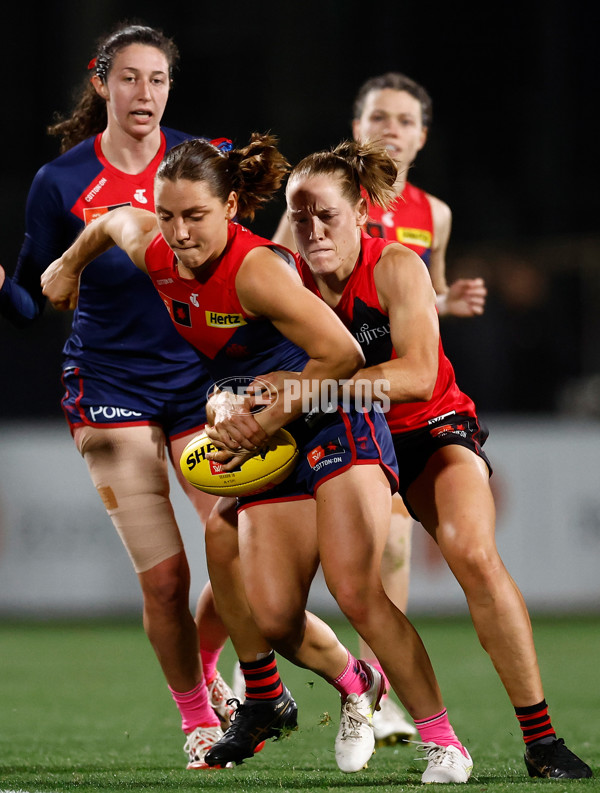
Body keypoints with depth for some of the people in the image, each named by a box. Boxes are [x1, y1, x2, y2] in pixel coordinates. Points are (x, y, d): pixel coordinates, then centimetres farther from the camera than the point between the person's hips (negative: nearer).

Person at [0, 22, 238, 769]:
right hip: (110, 386, -2)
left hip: (200, 377, 2)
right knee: (163, 574, -7)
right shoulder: (61, 181, -5)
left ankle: (205, 667, 25)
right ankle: (194, 715, 16)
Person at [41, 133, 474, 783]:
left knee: (355, 590, -21)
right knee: (273, 617, -5)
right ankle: (354, 684, 28)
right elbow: (113, 220, 20)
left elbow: (342, 356, -25)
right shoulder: (153, 252, -5)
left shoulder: (258, 269, -26)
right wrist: (69, 264, 36)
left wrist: (263, 423, -21)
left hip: (335, 424, -7)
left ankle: (443, 741, -12)